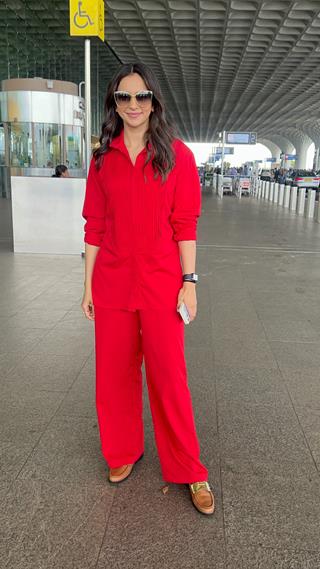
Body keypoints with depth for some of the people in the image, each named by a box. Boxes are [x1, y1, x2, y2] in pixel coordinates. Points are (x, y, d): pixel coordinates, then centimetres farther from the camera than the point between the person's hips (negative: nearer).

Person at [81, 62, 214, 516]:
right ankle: (124, 453, 35)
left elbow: (185, 224, -3)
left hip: (161, 282, -3)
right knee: (114, 373, 12)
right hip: (112, 281, 3)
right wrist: (88, 284, 5)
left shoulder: (177, 155, -1)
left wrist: (189, 282, -7)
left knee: (169, 376, 3)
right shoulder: (103, 158, 6)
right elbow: (94, 226, 6)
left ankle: (188, 471, 22)